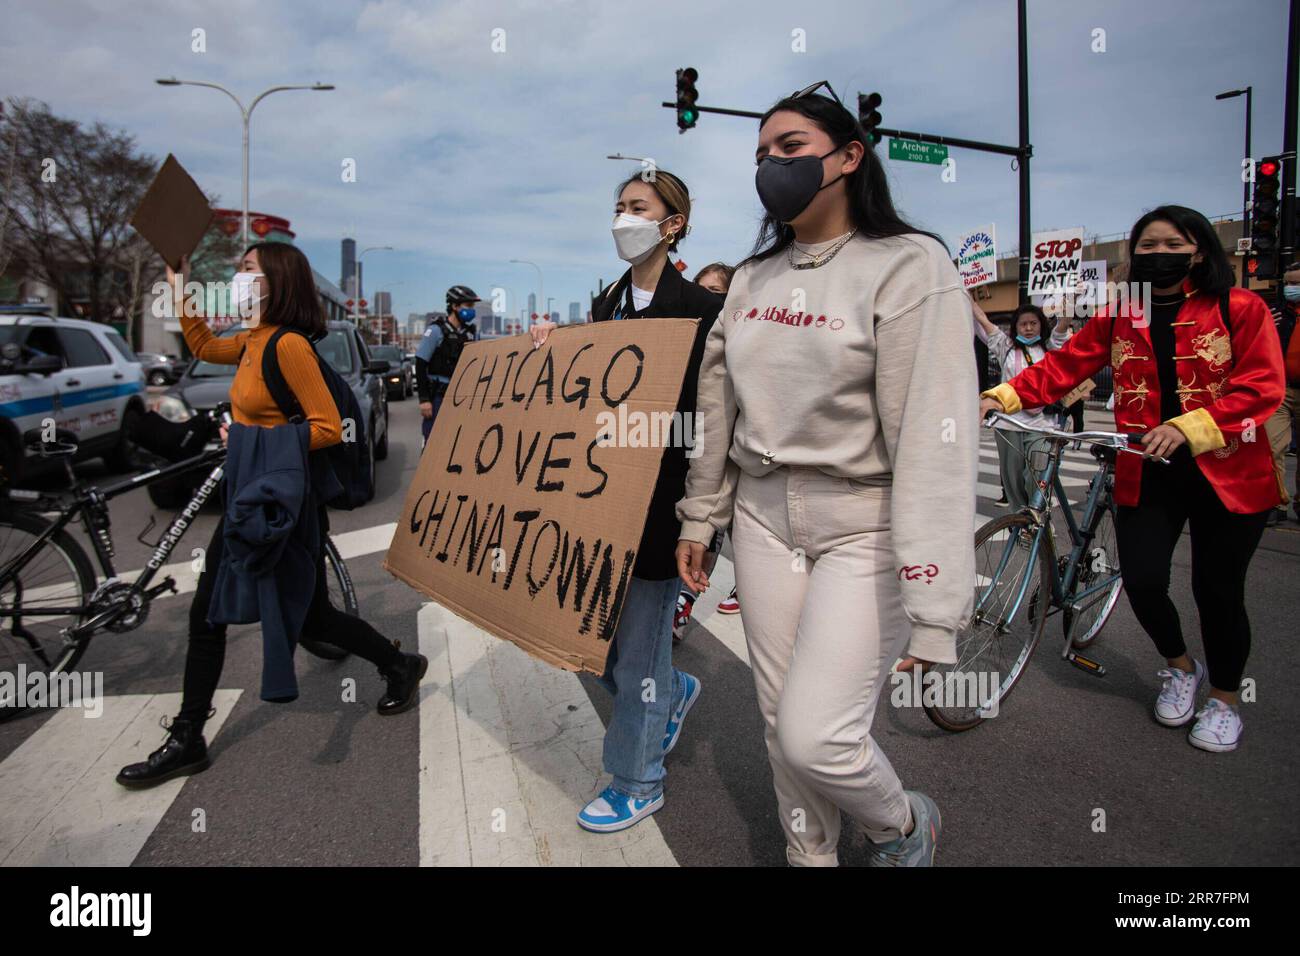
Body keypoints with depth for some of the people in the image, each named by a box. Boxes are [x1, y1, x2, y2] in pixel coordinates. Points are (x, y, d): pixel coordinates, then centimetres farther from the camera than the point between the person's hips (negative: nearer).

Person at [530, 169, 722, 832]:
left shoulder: (698, 308, -8)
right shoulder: (605, 305, 13)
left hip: (657, 499, -7)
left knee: (636, 642, 3)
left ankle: (638, 784, 25)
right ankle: (673, 692, 43)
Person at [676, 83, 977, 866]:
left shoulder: (910, 267, -11)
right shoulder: (756, 277, 9)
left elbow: (935, 437, -18)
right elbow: (718, 408, 13)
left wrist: (933, 607, -21)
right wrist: (702, 518, 14)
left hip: (865, 527, -5)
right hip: (764, 517, 6)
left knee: (816, 734, -10)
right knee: (782, 721, 11)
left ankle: (905, 823, 25)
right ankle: (811, 855, 36)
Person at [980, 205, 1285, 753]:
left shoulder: (1239, 309, -1)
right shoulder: (1119, 319, 9)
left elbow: (1262, 387, -10)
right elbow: (1063, 366, 0)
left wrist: (1186, 427, -23)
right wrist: (1003, 395, -14)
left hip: (1227, 474, -2)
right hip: (1145, 474, 2)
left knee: (1217, 589, 4)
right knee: (1143, 581, -5)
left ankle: (1223, 700, 29)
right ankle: (1180, 668, 28)